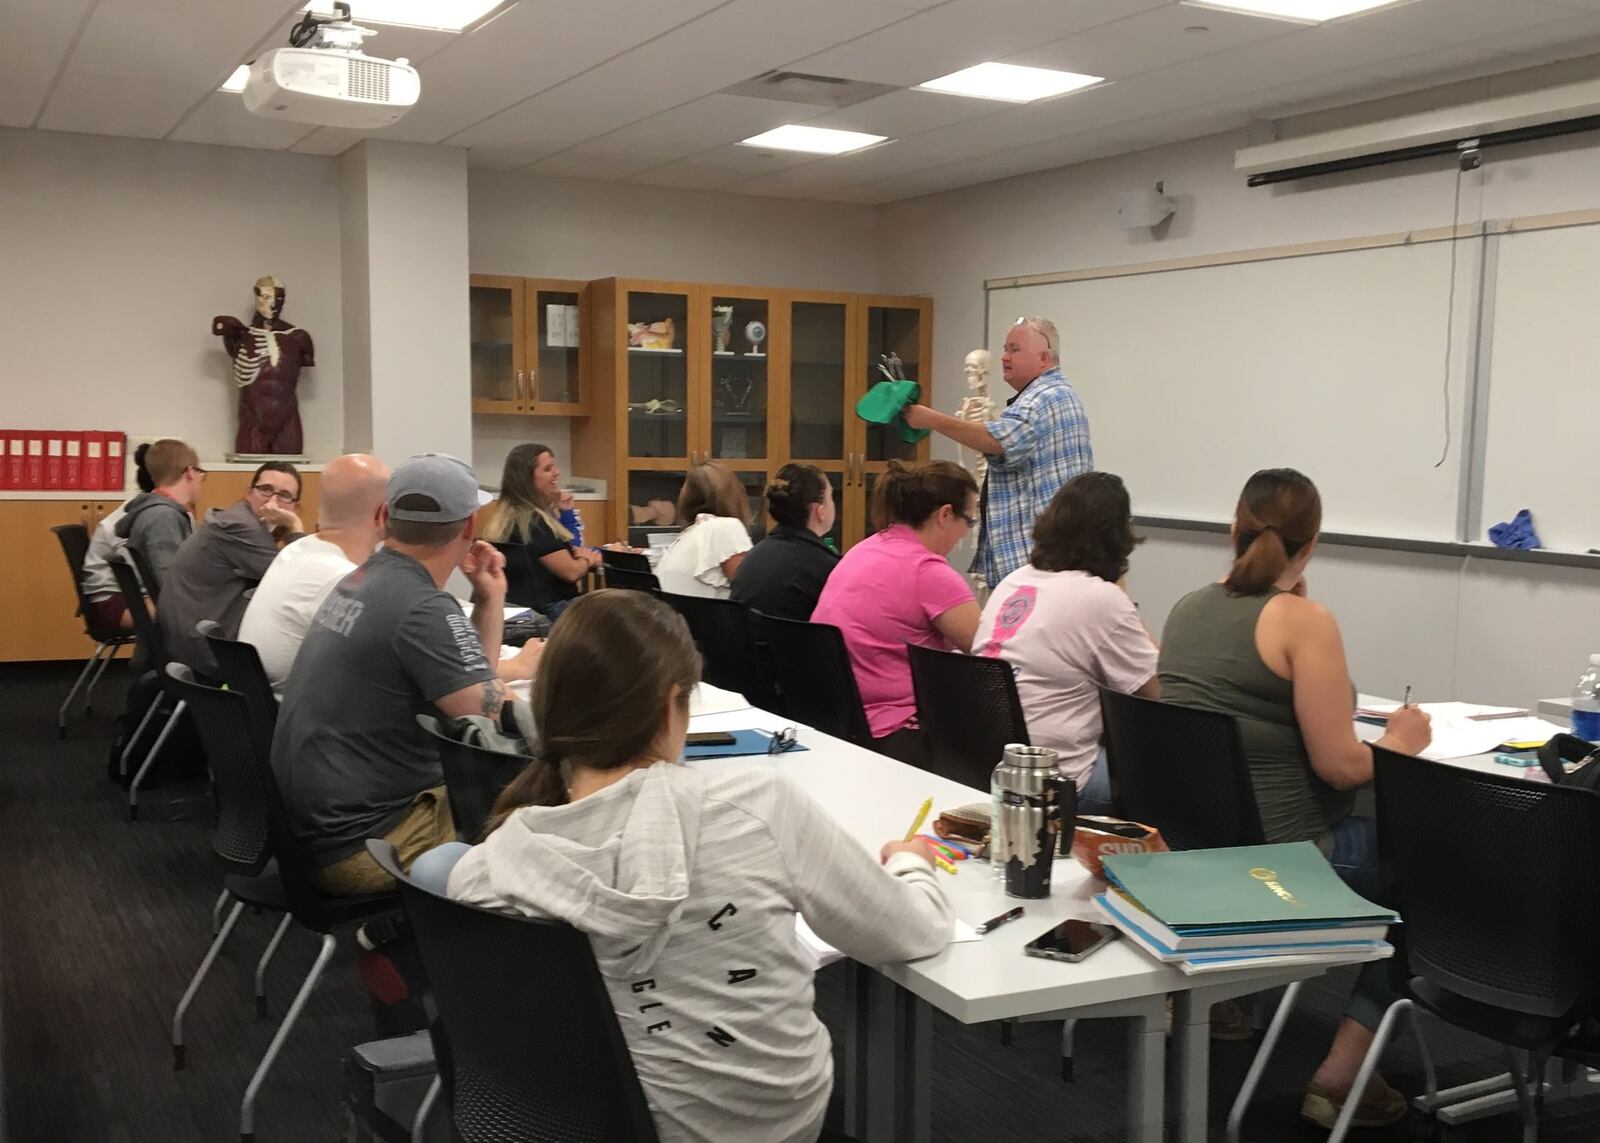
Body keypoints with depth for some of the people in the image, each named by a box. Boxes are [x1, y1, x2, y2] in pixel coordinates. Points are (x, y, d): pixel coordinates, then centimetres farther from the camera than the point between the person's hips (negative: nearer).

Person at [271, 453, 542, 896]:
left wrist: (490, 597, 7)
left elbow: (463, 679, 15)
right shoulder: (424, 608, -22)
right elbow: (490, 720, -21)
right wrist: (521, 667, -1)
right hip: (360, 846, -10)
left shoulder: (362, 580, 8)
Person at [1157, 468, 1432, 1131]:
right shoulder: (1304, 621, -15)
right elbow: (1339, 765, -17)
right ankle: (1342, 1072, 8)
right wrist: (1399, 741, 3)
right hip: (1276, 853, -8)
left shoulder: (1188, 609, 7)